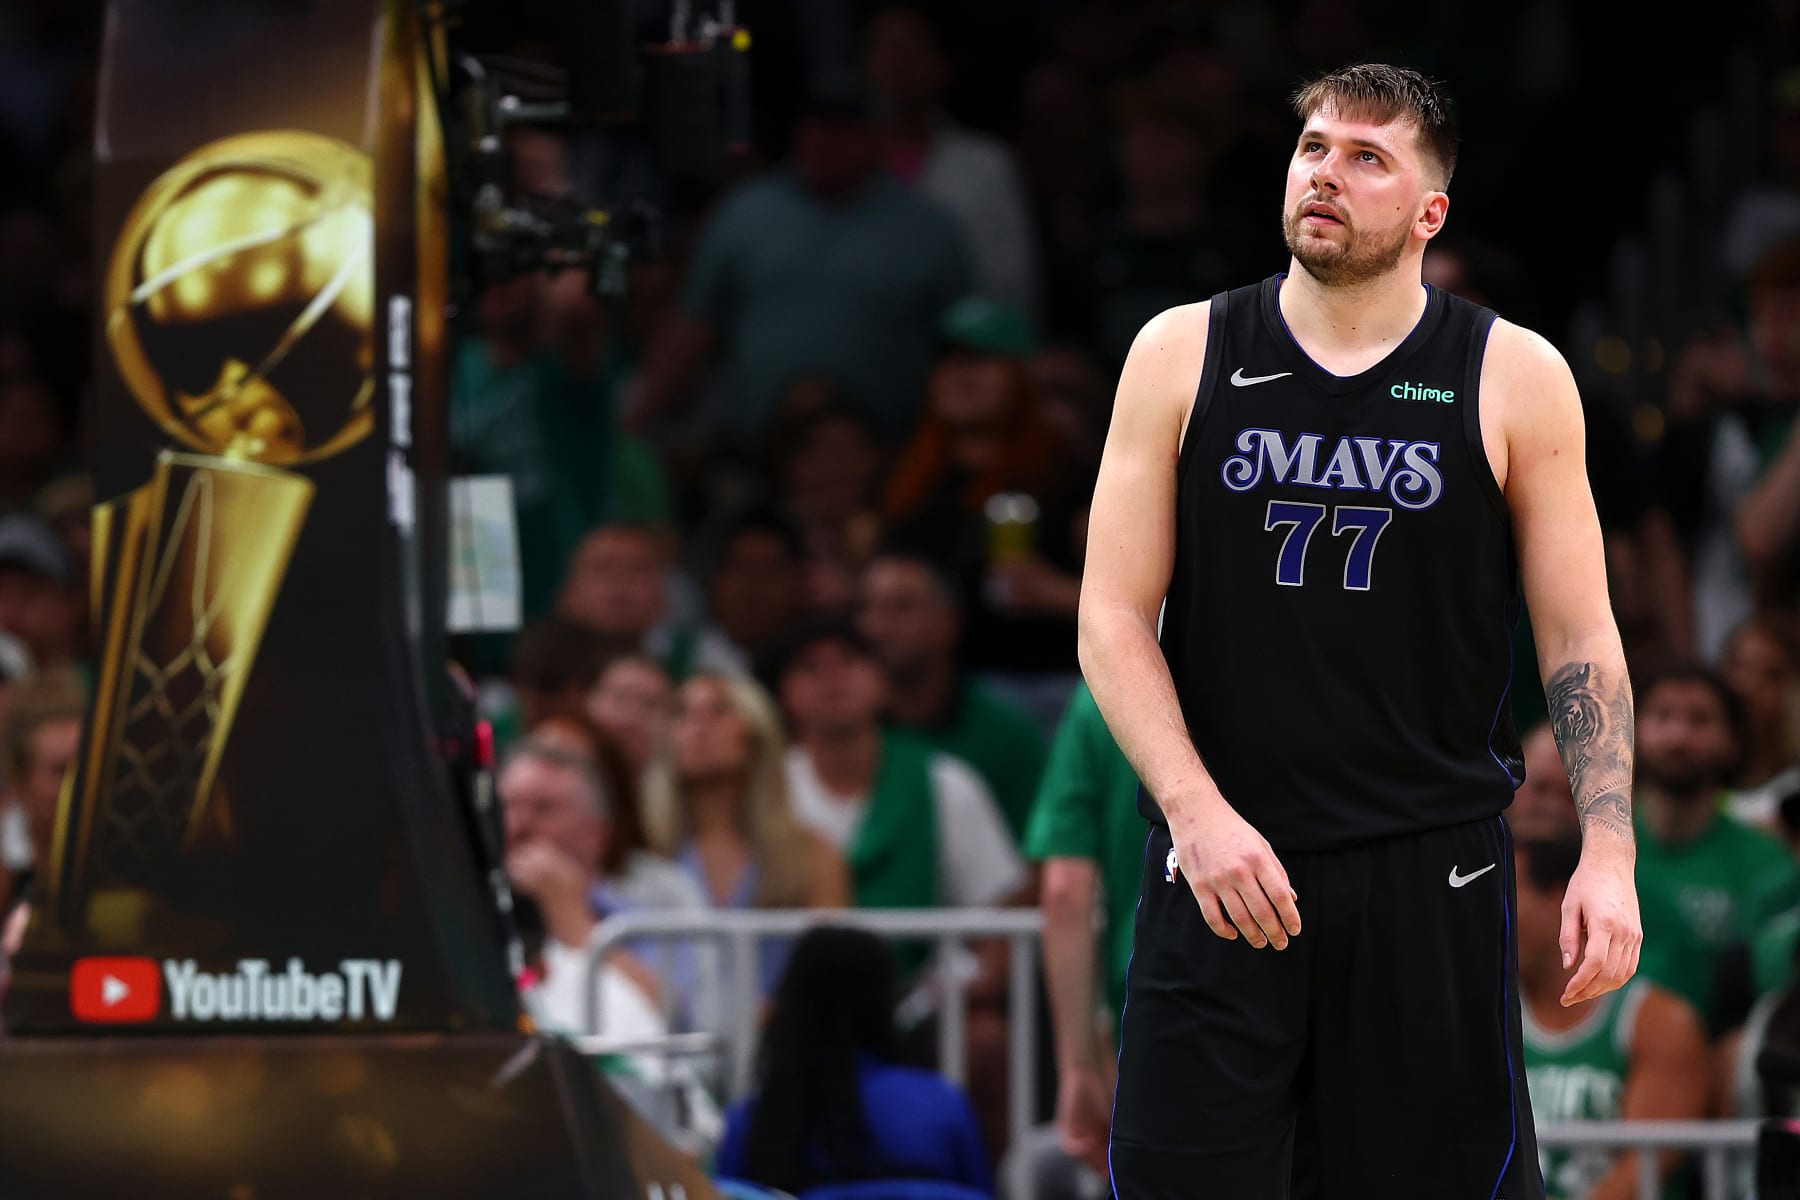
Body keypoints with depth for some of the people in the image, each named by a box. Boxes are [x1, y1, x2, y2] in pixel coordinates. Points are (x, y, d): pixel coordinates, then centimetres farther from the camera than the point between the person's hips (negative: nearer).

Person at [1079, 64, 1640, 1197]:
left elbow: (1580, 635, 4)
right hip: (1218, 858, 1)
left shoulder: (1517, 378, 2)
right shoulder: (1183, 355, 4)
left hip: (1435, 873, -1)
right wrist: (1196, 813, -12)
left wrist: (1609, 853, -8)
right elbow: (1113, 618, 2)